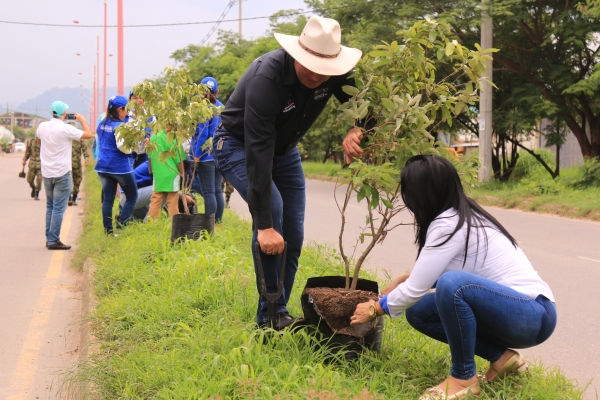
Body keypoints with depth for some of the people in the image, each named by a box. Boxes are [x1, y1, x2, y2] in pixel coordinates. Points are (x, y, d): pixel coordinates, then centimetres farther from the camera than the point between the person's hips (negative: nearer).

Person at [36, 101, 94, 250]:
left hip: (46, 173, 6)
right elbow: (89, 134, -10)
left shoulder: (42, 126, 1)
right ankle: (53, 241, -4)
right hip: (62, 174, -6)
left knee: (50, 206, 17)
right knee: (58, 208, -3)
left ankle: (49, 238, 19)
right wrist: (82, 120, 7)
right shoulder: (66, 129, -16)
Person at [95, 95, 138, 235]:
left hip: (103, 166, 7)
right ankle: (121, 224, -4)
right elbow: (122, 146, -23)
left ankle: (108, 230, 8)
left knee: (107, 199, 9)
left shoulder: (102, 124, 9)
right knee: (132, 196, 8)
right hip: (120, 167, -7)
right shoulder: (120, 126, -16)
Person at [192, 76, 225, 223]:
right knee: (217, 190, 12)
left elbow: (202, 134, -16)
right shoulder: (221, 107, 8)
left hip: (206, 156, -6)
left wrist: (197, 156, -11)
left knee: (208, 192, -5)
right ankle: (218, 221, 15)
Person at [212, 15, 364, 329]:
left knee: (293, 236, 0)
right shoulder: (266, 78, -36)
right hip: (238, 145, -6)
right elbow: (257, 152, -39)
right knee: (272, 208, -27)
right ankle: (271, 315, -17)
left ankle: (280, 311, 15)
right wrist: (264, 225, -41)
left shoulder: (334, 74, -20)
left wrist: (357, 131, -34)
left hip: (284, 149, 6)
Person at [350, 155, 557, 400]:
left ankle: (463, 378, -15)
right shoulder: (461, 215, 7)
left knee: (452, 283, -34)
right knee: (418, 312, 6)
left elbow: (415, 290, -15)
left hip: (532, 315, -10)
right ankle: (501, 357, 7)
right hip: (509, 310, 10)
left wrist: (375, 309, 1)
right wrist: (404, 278, 20)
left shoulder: (449, 226, -19)